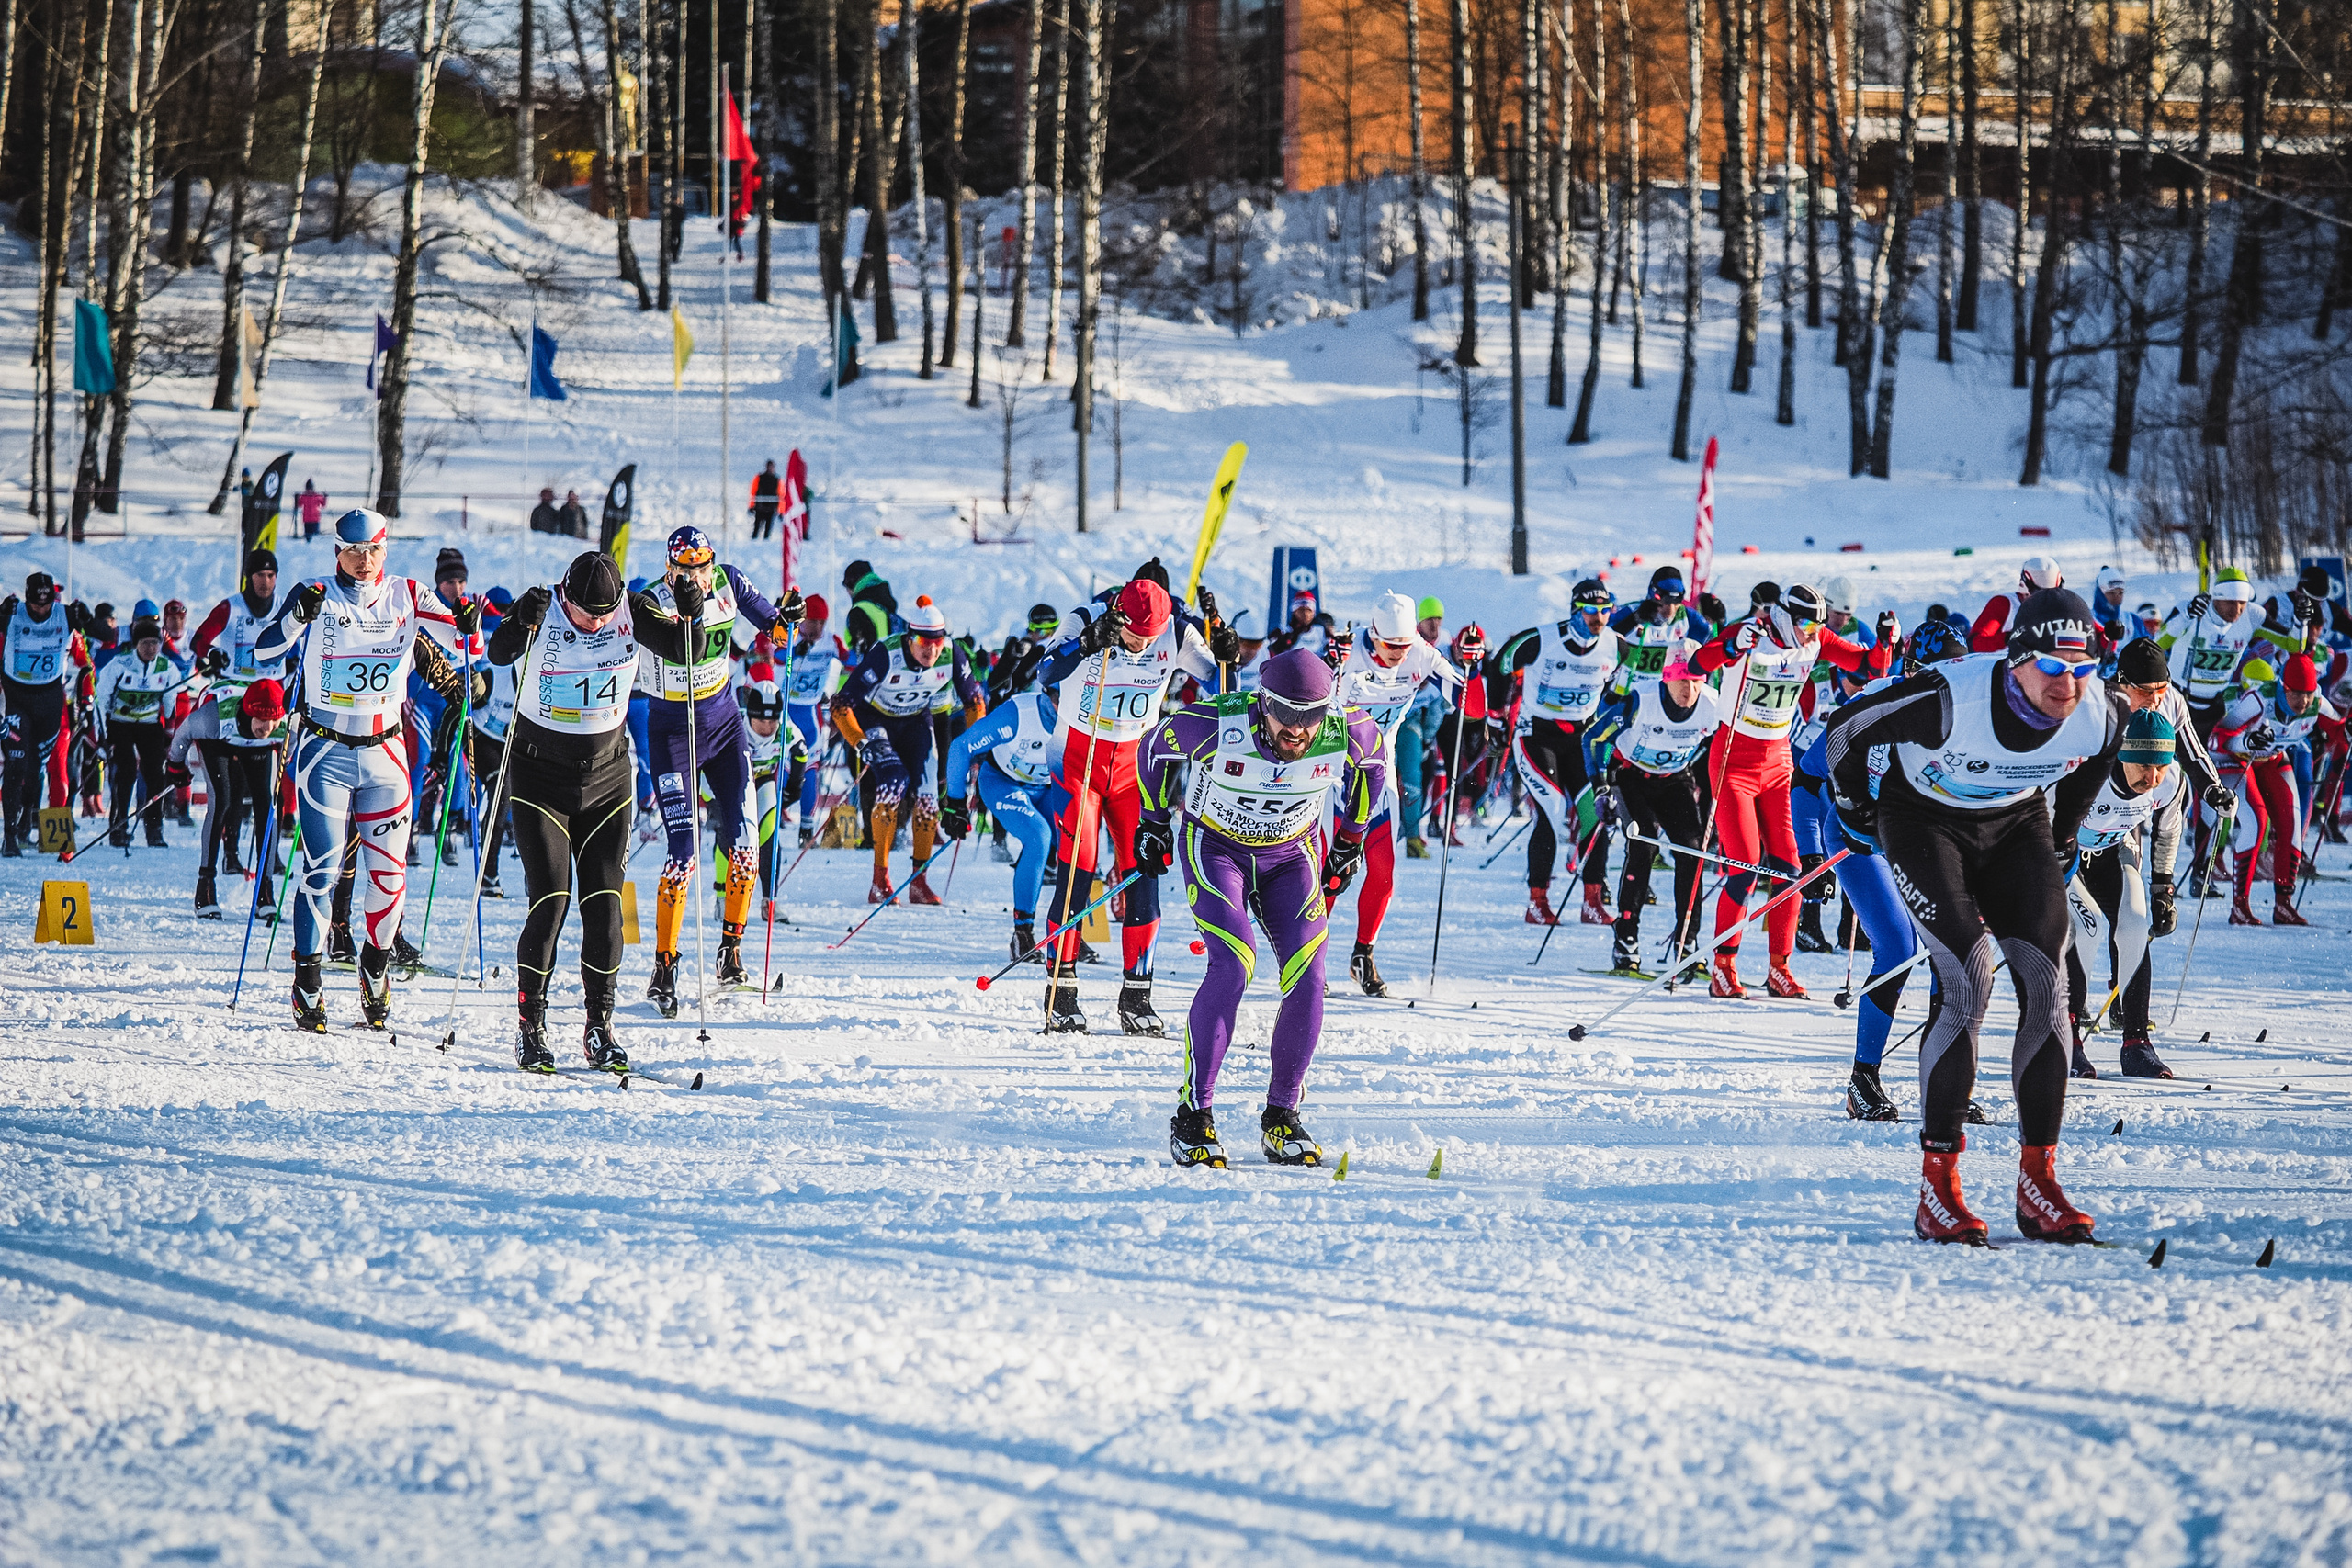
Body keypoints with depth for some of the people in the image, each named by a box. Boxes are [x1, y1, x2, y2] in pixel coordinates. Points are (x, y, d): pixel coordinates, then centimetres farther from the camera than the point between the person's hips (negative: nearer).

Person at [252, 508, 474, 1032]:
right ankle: (308, 983, 0)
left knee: (390, 871, 0)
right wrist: (297, 616, -31)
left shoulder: (407, 597, 3)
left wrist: (469, 630, -16)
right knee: (322, 870, -6)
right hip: (326, 753, -2)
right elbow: (264, 652, -12)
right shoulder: (317, 597, -3)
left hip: (385, 753, 2)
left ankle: (376, 964, 21)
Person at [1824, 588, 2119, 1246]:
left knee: (2047, 979, -10)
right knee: (1967, 973, -21)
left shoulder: (2098, 718, -21)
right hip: (1924, 816, -5)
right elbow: (1847, 728, -17)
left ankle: (2038, 1181, -2)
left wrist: (2059, 835, 16)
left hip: (2015, 821, 5)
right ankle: (1938, 1183, -15)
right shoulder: (1950, 698, -35)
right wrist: (1854, 810, -1)